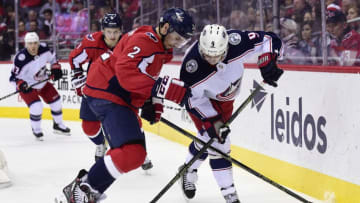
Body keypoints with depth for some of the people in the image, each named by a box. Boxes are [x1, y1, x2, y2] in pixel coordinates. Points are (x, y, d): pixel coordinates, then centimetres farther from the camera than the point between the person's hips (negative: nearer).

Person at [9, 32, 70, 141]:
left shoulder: (44, 49, -17)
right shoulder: (21, 58, -32)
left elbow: (51, 58, 6)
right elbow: (14, 77, -24)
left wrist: (56, 69, -6)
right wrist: (21, 84, -42)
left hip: (43, 83, 6)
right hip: (28, 86, -6)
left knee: (56, 101, 8)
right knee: (36, 107, -22)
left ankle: (58, 125, 33)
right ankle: (36, 130, 5)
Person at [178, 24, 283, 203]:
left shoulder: (237, 42, -34)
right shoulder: (192, 65, -39)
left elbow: (270, 41, -20)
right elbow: (193, 100, -25)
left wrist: (268, 64, -35)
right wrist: (213, 121, -31)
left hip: (226, 96, 4)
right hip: (203, 98, -4)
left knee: (208, 138, 10)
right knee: (217, 142, -14)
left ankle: (189, 170, 38)